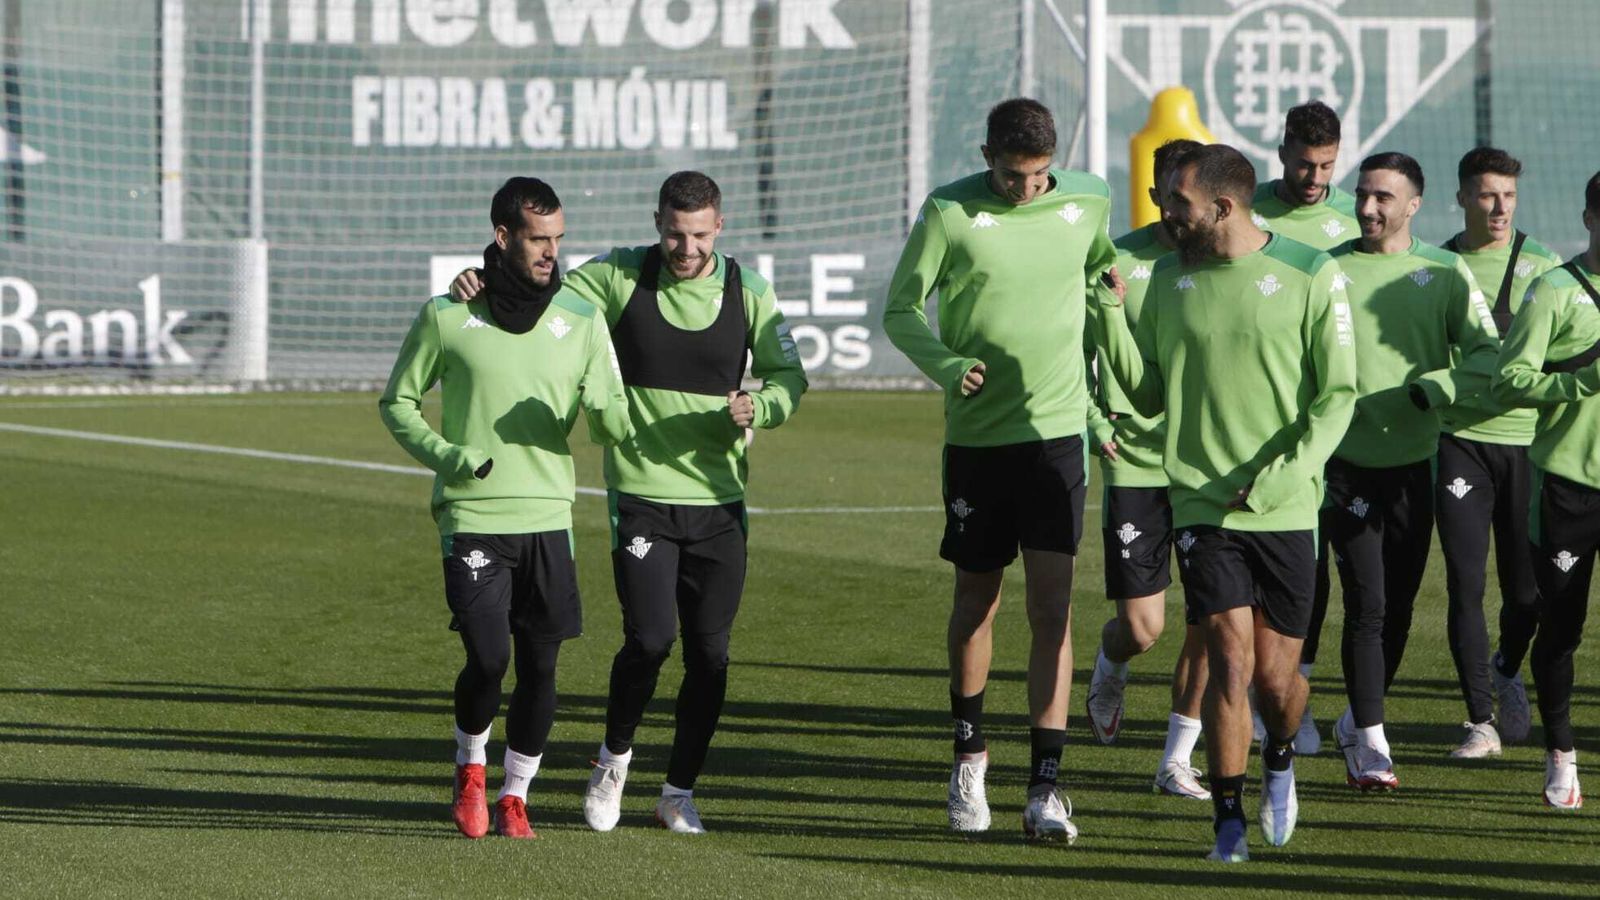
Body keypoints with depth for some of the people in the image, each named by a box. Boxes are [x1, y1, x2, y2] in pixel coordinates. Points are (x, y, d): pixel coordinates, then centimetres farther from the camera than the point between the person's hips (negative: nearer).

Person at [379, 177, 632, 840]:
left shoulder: (581, 321, 4)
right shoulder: (447, 317, -1)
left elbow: (613, 424, 5)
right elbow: (397, 403, 9)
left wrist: (609, 412, -20)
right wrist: (447, 456, -8)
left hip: (548, 518, 2)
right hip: (471, 517, -2)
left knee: (540, 667, 1)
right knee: (488, 658, -12)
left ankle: (514, 798, 19)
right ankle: (471, 768, 17)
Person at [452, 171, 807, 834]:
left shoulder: (749, 294, 2)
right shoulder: (620, 278, -3)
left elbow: (788, 376, 8)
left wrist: (757, 408, -13)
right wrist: (486, 284, -16)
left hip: (719, 504, 2)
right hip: (641, 498, -2)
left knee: (709, 651, 2)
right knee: (651, 637, -14)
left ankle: (679, 792, 18)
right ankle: (613, 760, 13)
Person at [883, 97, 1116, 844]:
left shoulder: (1087, 201, 2)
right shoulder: (949, 213, -6)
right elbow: (901, 308, -1)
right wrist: (946, 365, -17)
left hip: (1056, 431, 1)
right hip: (976, 436, -1)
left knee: (1051, 606, -8)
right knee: (976, 600, 10)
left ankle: (1044, 788, -10)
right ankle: (969, 755, 32)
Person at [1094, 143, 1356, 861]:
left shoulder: (1309, 275, -4)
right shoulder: (1169, 278, 6)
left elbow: (1337, 396, -3)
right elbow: (1149, 396, 9)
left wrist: (1281, 477, -15)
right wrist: (1109, 317, -5)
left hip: (1285, 511, -1)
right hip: (1201, 503, 1)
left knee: (1276, 676, 4)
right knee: (1230, 660, -12)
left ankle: (1279, 760, 38)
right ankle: (1228, 821, -3)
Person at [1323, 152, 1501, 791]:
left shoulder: (1445, 274, 4)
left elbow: (1487, 353, -5)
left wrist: (1435, 388, -20)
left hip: (1414, 463, 2)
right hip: (1348, 461, -2)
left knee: (1398, 608, 8)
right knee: (1367, 605, -10)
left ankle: (1357, 723, 27)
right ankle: (1369, 741, -6)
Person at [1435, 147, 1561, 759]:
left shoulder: (1541, 267, 3)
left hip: (1524, 438, 0)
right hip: (1459, 439, 0)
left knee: (1525, 587, 4)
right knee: (1466, 582, -7)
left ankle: (1508, 673, 35)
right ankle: (1481, 720, -2)